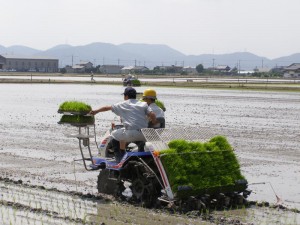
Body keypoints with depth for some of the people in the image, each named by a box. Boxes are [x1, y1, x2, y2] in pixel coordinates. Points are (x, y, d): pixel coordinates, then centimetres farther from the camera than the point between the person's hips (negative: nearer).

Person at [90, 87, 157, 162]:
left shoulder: (122, 105, 11)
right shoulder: (143, 104, 15)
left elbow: (108, 107, 21)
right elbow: (152, 114, 0)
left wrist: (96, 111, 36)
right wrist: (154, 123, 18)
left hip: (131, 133, -4)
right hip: (144, 135, 4)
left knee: (114, 135, 22)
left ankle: (119, 159, 19)